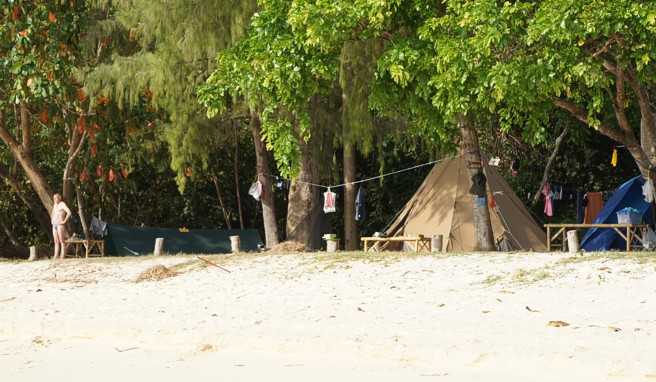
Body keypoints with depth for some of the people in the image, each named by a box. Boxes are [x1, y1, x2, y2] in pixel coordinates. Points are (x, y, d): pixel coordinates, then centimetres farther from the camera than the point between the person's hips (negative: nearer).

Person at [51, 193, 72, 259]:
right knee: (56, 242, 6)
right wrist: (52, 220, 22)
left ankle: (62, 256, -13)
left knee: (62, 241, -10)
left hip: (60, 224, -9)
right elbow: (52, 214, 38)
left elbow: (69, 212, -18)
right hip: (54, 225, 9)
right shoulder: (55, 205, 20)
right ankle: (55, 256, 4)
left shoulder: (62, 204, -6)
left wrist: (65, 221, -18)